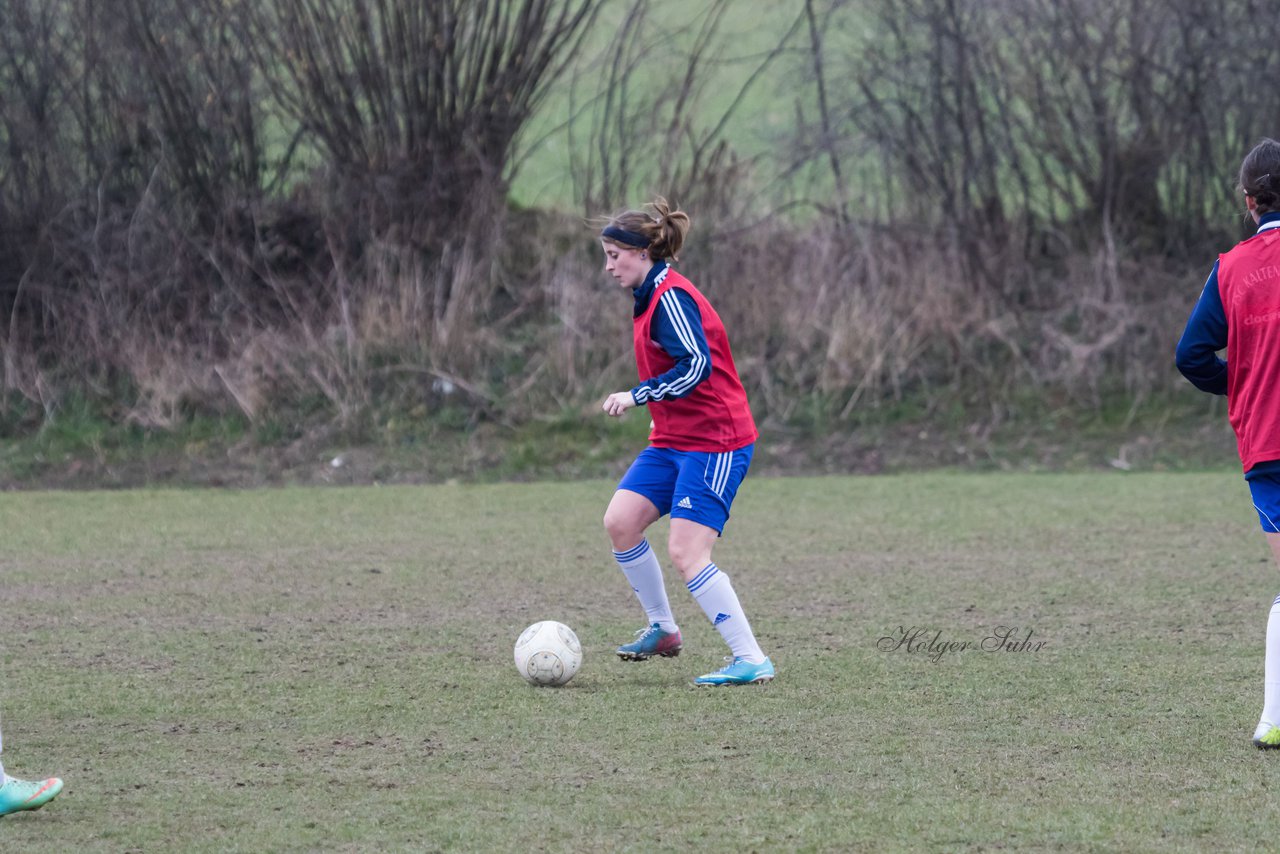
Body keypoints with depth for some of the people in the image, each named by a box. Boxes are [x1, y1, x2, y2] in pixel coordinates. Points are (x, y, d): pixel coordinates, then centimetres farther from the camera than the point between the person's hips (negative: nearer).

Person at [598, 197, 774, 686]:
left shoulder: (670, 297, -16)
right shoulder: (650, 297, 15)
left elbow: (697, 365, -26)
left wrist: (637, 396, -23)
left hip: (715, 443, -10)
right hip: (673, 440, 10)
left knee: (685, 552, -15)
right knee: (620, 521, -1)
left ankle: (751, 661, -10)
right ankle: (663, 630, 12)